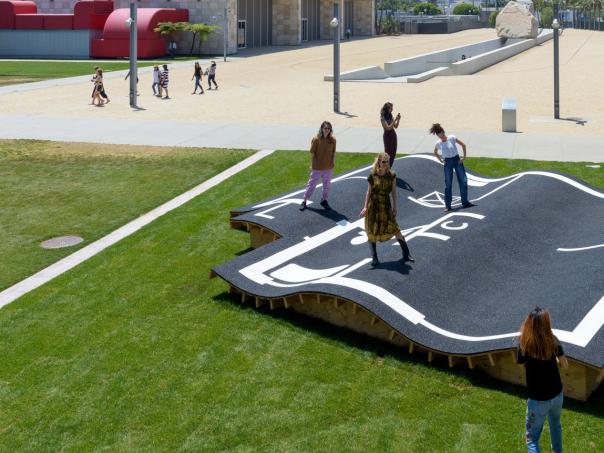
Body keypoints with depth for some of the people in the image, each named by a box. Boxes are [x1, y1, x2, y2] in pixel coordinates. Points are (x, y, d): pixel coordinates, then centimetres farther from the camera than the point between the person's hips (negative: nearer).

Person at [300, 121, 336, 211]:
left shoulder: (333, 140, -4)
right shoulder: (316, 139, -14)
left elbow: (333, 153, 5)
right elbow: (312, 153, -7)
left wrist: (333, 163, 3)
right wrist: (312, 165, -6)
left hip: (328, 167, 3)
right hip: (317, 167, -3)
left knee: (326, 184, 16)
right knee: (311, 184, 6)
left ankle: (324, 200, 35)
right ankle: (304, 201, 19)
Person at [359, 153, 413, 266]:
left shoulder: (392, 175, -4)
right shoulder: (373, 176, -7)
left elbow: (393, 191, 4)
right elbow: (369, 191, 0)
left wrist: (394, 207, 5)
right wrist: (365, 207, -3)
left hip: (386, 206, 0)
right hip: (373, 205, 0)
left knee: (394, 229, -3)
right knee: (372, 231, 5)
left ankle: (406, 254, 8)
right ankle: (374, 257, 16)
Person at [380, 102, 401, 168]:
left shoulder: (390, 116, 6)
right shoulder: (383, 118, -15)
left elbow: (396, 126, 8)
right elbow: (388, 128, -22)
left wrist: (398, 120, -8)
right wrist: (395, 120, -24)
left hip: (393, 135, 7)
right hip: (387, 135, -7)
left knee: (393, 153, 10)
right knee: (388, 152, -2)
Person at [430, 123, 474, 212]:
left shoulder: (452, 138, -10)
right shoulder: (438, 144, -4)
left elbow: (463, 145, -2)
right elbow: (435, 153, 17)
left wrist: (464, 156, -4)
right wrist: (441, 160, 6)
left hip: (457, 160, 0)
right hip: (448, 163, 0)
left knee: (463, 181, -2)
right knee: (448, 185, 0)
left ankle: (465, 202, 9)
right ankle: (447, 205, 6)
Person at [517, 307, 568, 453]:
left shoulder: (525, 344, -21)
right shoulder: (553, 341, -11)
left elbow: (520, 361, -1)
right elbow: (565, 365, 2)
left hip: (538, 400, -4)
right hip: (557, 395, 4)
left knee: (532, 438, 7)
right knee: (555, 424, 32)